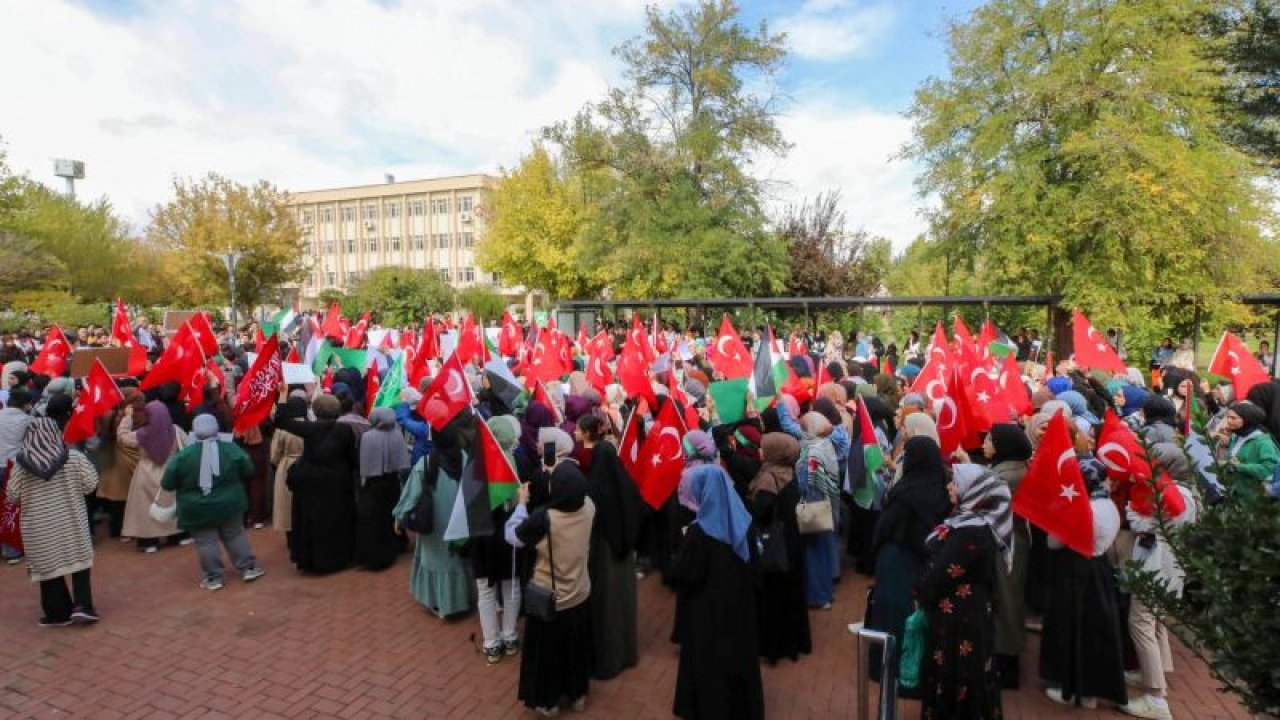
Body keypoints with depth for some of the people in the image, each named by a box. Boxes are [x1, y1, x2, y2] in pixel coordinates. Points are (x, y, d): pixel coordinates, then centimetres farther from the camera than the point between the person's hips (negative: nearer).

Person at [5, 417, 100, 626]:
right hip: (72, 522, 0)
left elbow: (12, 496, -3)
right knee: (79, 562, 12)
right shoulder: (74, 457, -9)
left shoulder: (21, 462, -7)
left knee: (47, 565, 11)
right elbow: (90, 484, -8)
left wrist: (30, 497, 16)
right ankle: (82, 606, 2)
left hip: (39, 526, 0)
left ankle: (58, 613, 17)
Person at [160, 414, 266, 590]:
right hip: (229, 504, 2)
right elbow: (248, 470, 1)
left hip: (196, 510, -2)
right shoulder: (231, 449, -9)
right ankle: (249, 568, 18)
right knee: (235, 535, 14)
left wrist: (185, 485, 15)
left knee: (205, 542, 8)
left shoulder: (182, 455, -12)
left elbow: (167, 484, -4)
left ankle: (213, 577, 13)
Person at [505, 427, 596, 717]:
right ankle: (578, 694, 45)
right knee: (577, 647, 26)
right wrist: (564, 473, 11)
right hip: (580, 595, 4)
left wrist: (521, 503, -3)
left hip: (549, 600, -4)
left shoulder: (542, 517, -33)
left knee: (547, 651, 20)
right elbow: (576, 492, 6)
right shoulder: (588, 507, -19)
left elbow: (513, 536, -14)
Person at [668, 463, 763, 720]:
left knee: (710, 660, 12)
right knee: (739, 650, 21)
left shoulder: (700, 530, -25)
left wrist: (686, 542, -8)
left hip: (709, 610, -6)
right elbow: (753, 563, 5)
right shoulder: (742, 520, -6)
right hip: (739, 604, 6)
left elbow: (683, 575, -20)